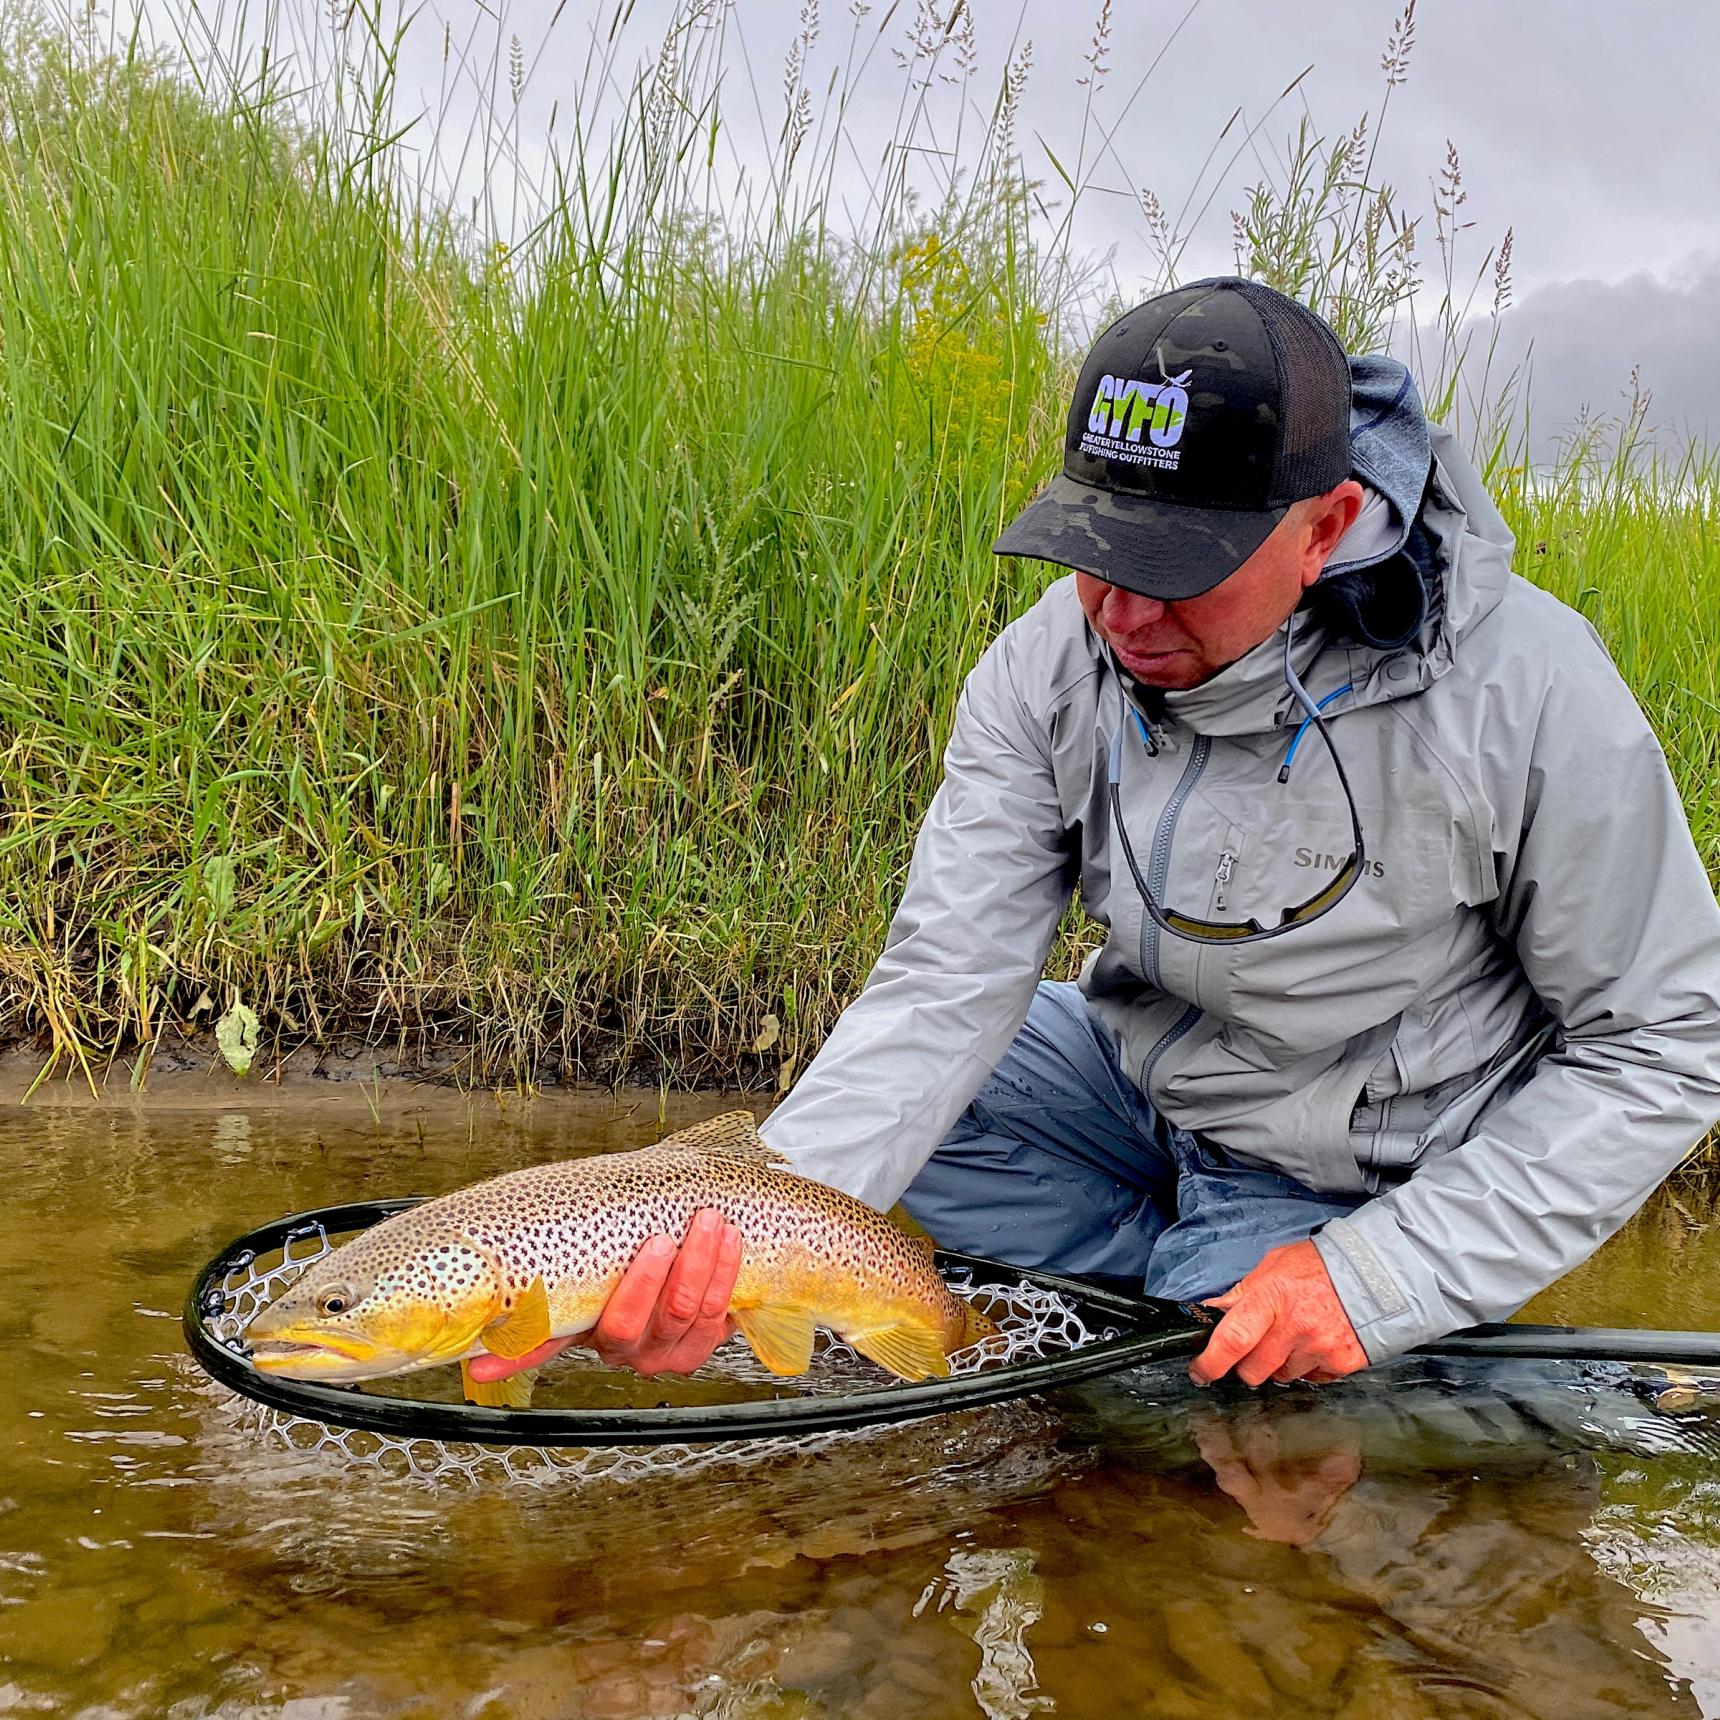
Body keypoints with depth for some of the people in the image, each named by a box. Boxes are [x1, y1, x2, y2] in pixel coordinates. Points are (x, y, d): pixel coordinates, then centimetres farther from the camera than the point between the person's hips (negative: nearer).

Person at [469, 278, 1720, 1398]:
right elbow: (947, 984, -22)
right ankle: (1180, 1255, 2)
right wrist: (734, 1246, -39)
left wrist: (1385, 1276, -26)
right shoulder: (1052, 667, -17)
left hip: (1359, 1171, -4)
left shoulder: (1526, 694, -27)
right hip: (1137, 1070, 4)